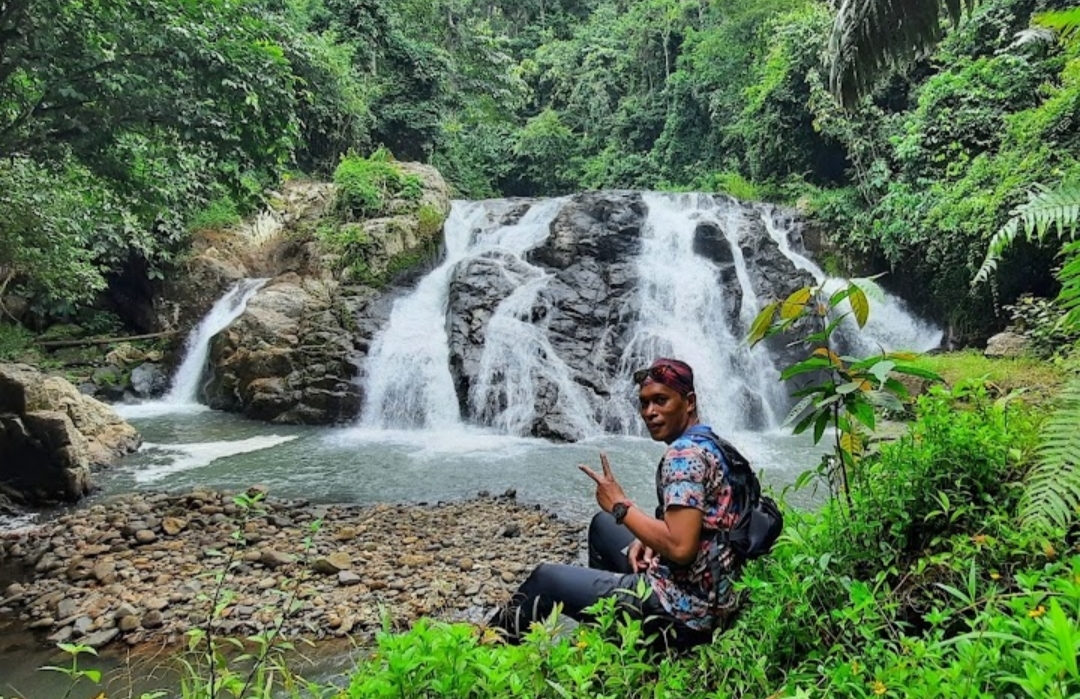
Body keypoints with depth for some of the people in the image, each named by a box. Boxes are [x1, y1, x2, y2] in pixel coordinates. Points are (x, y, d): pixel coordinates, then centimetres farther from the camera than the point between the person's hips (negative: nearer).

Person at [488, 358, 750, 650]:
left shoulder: (684, 454, -21)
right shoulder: (710, 443, 9)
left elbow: (680, 547, -29)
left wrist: (621, 506, -16)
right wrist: (648, 540, 4)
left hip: (680, 611, -10)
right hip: (709, 602, 10)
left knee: (544, 578, 6)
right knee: (602, 524, 27)